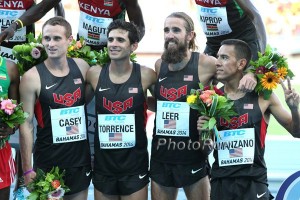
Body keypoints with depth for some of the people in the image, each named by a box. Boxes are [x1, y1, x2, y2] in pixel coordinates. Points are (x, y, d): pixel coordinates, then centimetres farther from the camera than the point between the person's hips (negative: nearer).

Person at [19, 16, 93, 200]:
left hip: (81, 159, 4)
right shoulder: (32, 77, -11)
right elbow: (26, 125, -9)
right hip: (48, 162, -4)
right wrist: (27, 168, -10)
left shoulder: (82, 67, 1)